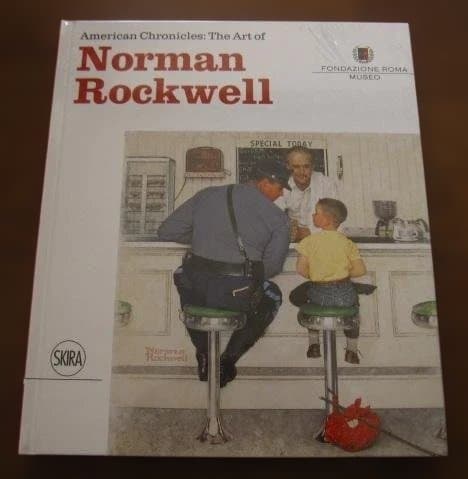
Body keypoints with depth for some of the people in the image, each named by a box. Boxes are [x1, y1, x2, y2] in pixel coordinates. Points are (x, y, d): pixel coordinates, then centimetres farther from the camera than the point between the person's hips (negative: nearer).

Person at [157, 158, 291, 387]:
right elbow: (272, 266, 2)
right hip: (237, 293, -2)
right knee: (272, 296, 32)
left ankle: (203, 354, 36)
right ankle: (228, 360, 28)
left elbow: (166, 232, 9)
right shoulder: (277, 217, 2)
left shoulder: (207, 195, 9)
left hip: (195, 288, 3)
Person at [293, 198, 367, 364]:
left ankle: (313, 344, 32)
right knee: (353, 300, 31)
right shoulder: (346, 242, -2)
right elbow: (360, 270, -5)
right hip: (344, 294, 1)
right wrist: (343, 274, 12)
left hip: (319, 294, 0)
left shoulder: (310, 241, -7)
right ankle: (351, 351, 31)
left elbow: (301, 269, -10)